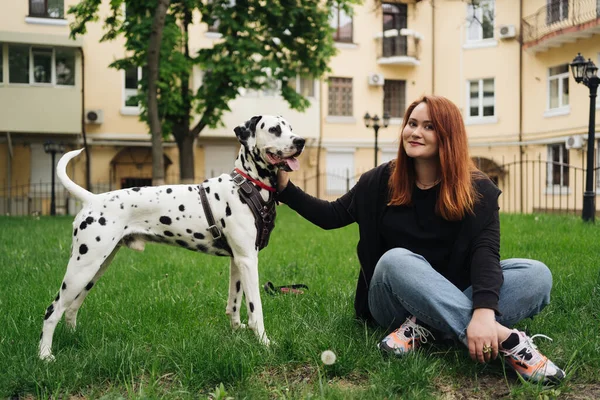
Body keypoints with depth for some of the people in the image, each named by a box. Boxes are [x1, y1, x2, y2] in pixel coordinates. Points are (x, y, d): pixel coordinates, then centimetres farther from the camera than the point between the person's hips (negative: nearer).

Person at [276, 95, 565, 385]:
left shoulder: (477, 190, -8)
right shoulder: (382, 181, -1)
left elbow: (485, 251, -22)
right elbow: (333, 216, 10)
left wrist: (483, 311, -40)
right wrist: (286, 189, -4)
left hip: (454, 295, 0)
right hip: (394, 301, 0)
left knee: (537, 275, -23)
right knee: (395, 259, -36)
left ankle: (424, 327, -33)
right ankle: (505, 339, -43)